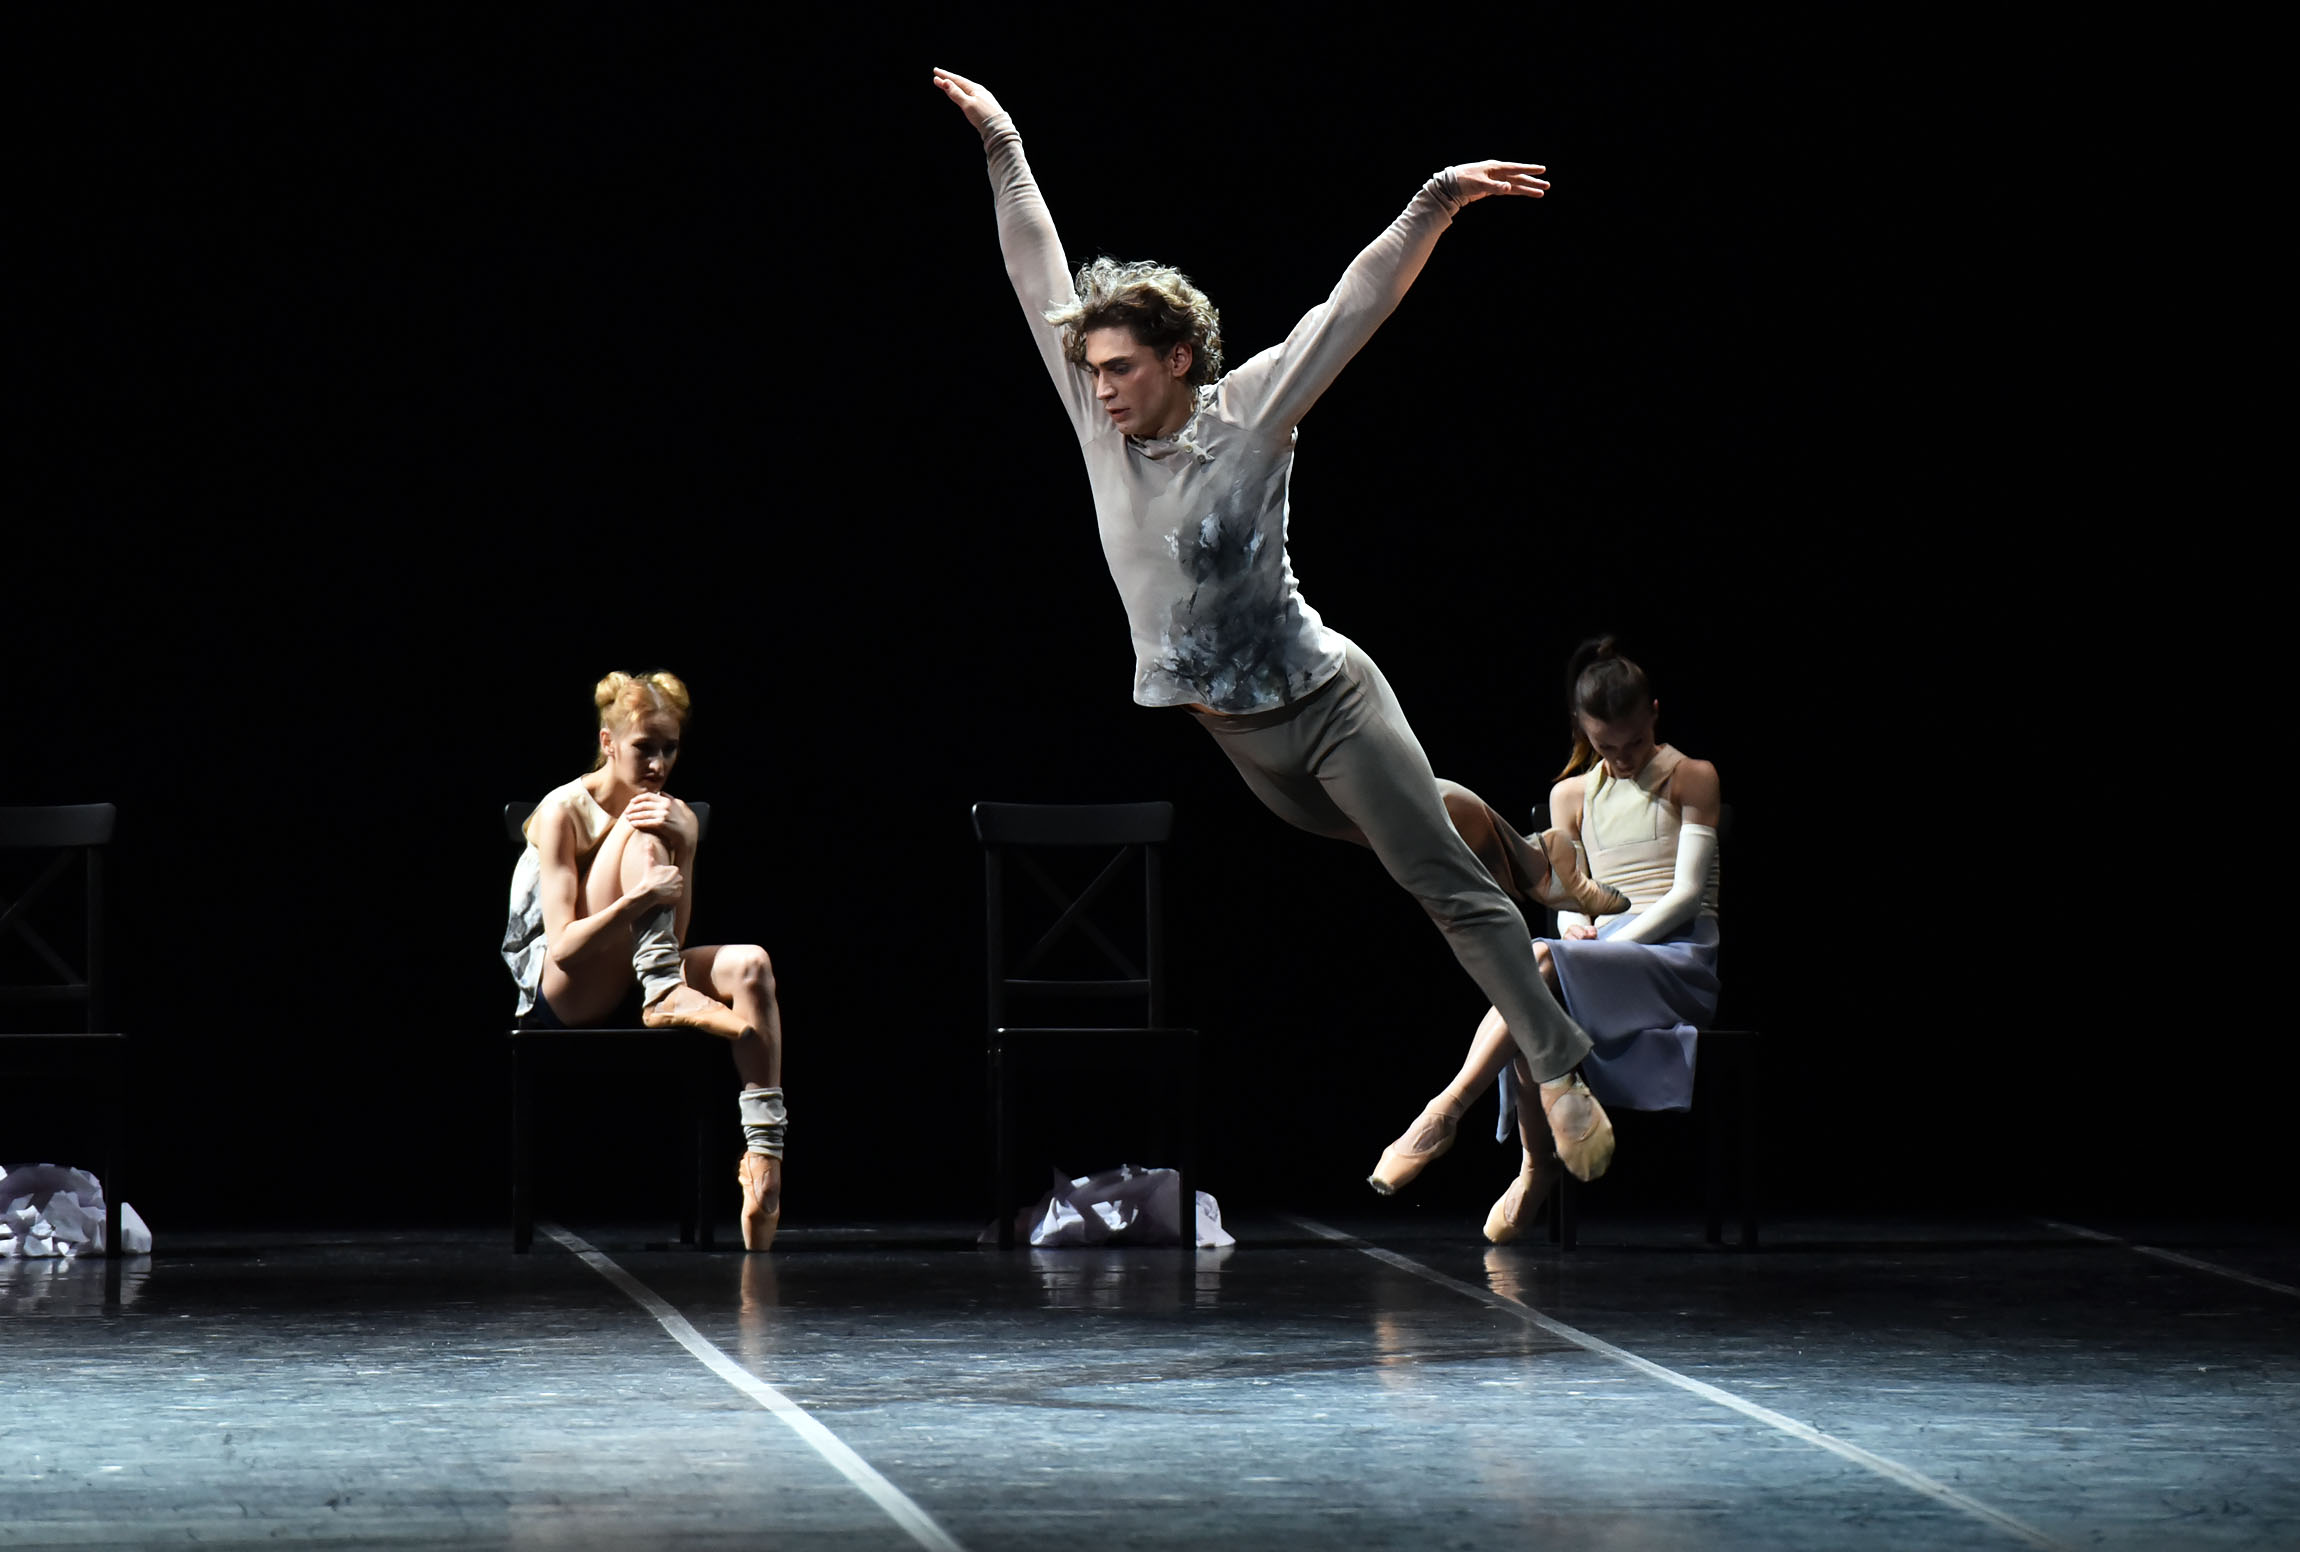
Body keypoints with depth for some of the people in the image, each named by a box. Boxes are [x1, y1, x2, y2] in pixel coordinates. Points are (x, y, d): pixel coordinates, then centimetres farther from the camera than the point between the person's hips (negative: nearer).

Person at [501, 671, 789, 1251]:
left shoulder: (678, 818, 5)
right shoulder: (563, 811, -11)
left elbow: (675, 936, -4)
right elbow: (563, 949, -19)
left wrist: (681, 848, -19)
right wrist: (638, 899, -35)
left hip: (626, 980, 5)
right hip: (557, 994, -5)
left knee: (749, 963, -25)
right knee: (641, 835, -21)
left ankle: (765, 1154, -35)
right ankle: (664, 999, -33)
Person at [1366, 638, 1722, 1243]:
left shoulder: (1691, 779, 8)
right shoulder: (1571, 795, 20)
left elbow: (1688, 892, -2)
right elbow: (1567, 898, 17)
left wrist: (1594, 944, -12)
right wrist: (1572, 923, -8)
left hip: (1681, 959, -4)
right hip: (1602, 956, 4)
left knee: (1540, 962, -35)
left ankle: (1446, 1110, -44)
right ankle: (1535, 1165, -34)